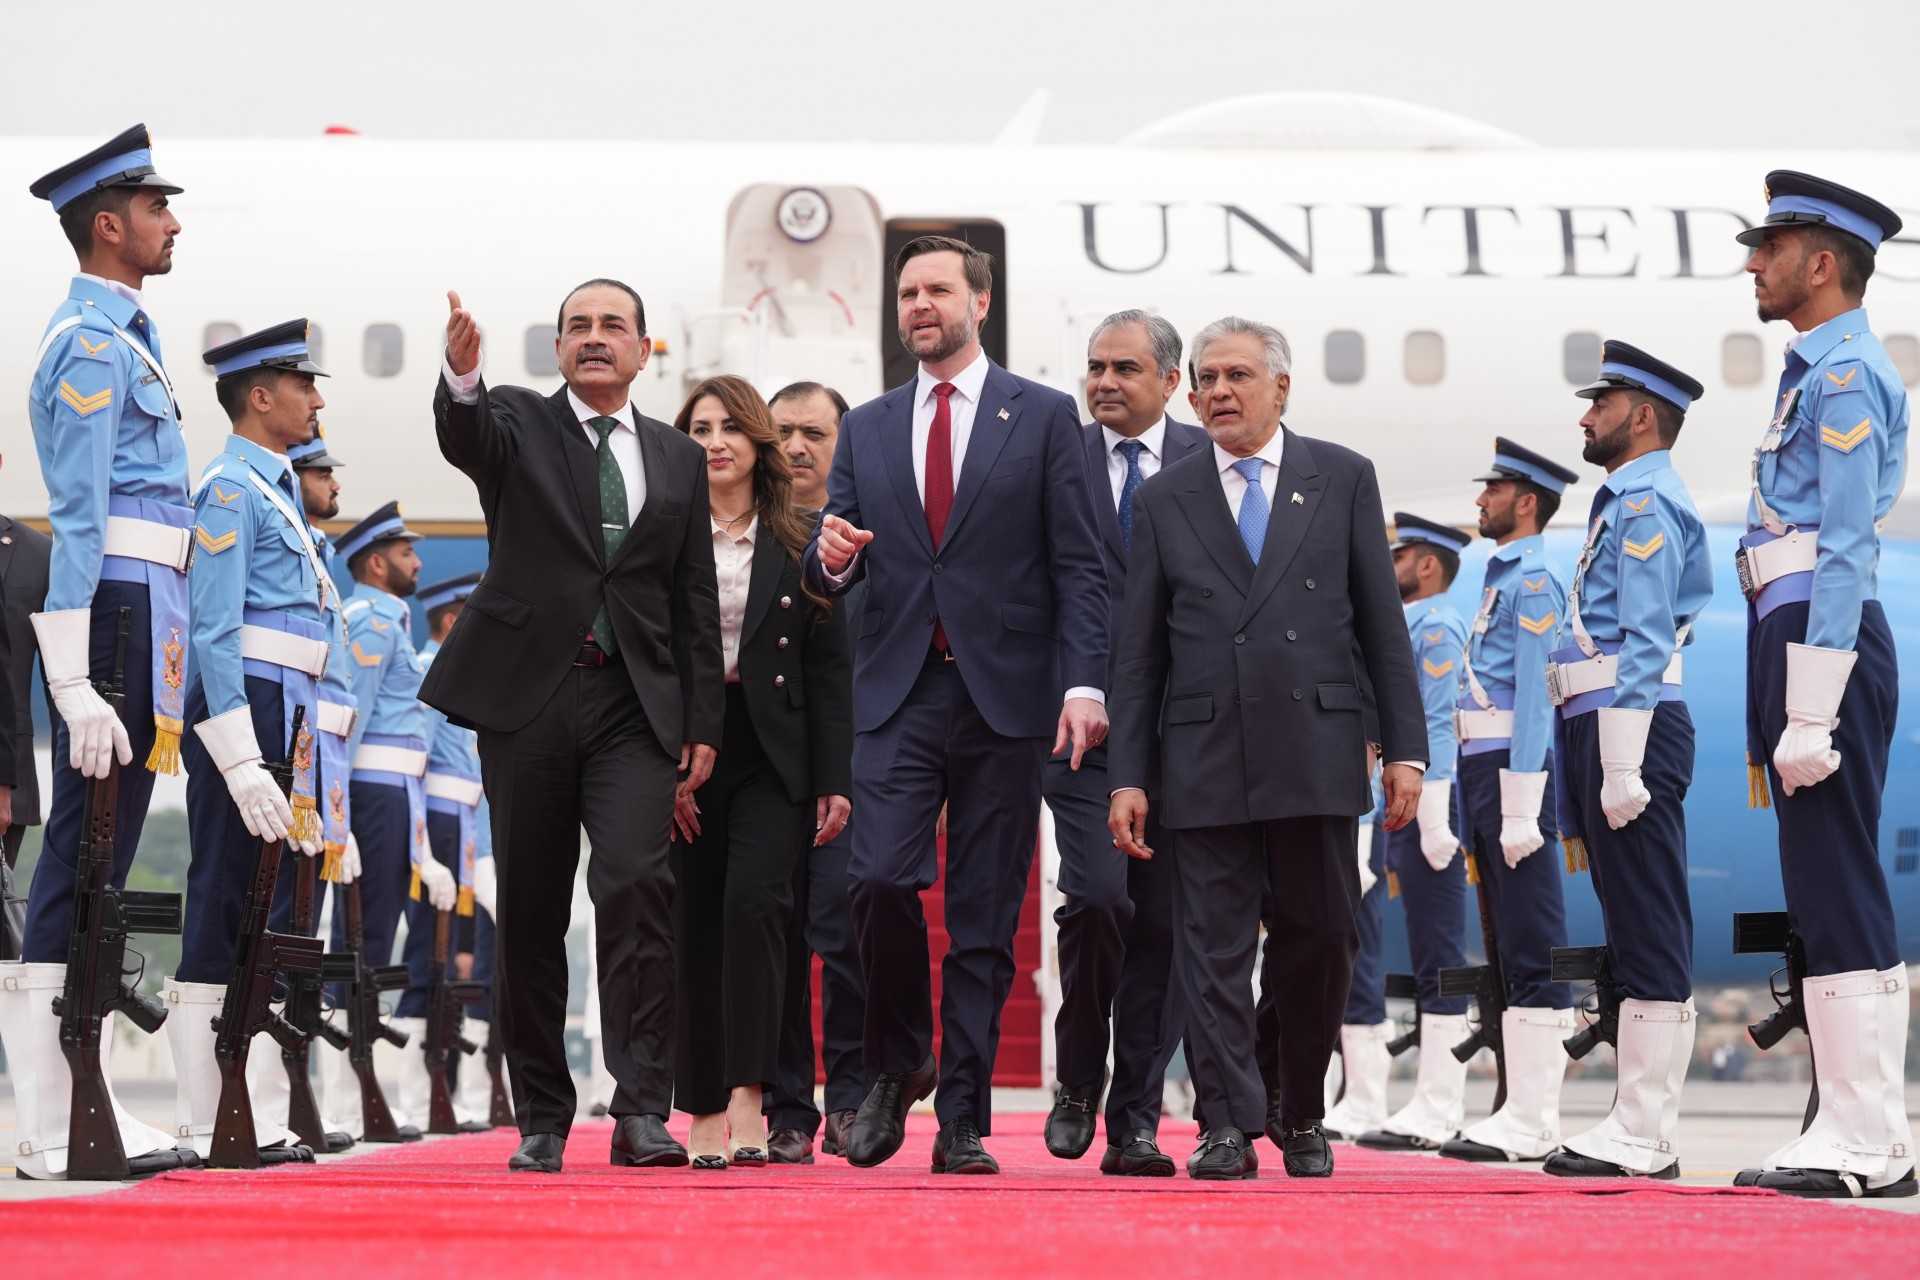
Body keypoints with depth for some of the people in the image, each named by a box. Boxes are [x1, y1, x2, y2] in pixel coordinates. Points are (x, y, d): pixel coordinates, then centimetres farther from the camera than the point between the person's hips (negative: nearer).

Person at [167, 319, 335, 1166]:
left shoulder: (276, 491, 21)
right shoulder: (231, 489, -9)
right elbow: (215, 633, -16)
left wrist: (295, 760, 22)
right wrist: (244, 762, -23)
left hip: (278, 715, 10)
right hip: (243, 710, -10)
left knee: (250, 907, 9)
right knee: (222, 904, -9)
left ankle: (229, 1110, 12)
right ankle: (208, 1125, -8)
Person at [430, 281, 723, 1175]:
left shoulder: (679, 460, 15)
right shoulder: (519, 424, 8)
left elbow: (696, 600, 14)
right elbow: (464, 437, -17)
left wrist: (704, 722, 7)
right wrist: (462, 376, -40)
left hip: (635, 705, 1)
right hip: (526, 696, -1)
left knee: (637, 880, -18)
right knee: (531, 911, 3)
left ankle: (642, 1110, -17)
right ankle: (541, 1120, 12)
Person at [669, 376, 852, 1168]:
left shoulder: (800, 545, 8)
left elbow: (829, 670, 6)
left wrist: (835, 780, -2)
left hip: (772, 754, -1)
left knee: (753, 900, -19)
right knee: (693, 924, 2)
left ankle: (748, 1094, -20)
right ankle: (703, 1111, 8)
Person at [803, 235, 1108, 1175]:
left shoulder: (1044, 418, 6)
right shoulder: (867, 429, 15)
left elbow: (1078, 566, 1)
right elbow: (833, 573, 15)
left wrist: (1084, 683, -10)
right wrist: (830, 558, -10)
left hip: (1005, 697, -2)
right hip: (898, 692, 2)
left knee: (986, 918, 0)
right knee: (881, 881, -14)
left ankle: (962, 1121, 6)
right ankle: (897, 1064, 11)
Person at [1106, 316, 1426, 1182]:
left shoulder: (1343, 479, 7)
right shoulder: (1164, 499, 9)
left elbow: (1382, 623, 6)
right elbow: (1138, 652, 7)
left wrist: (1405, 746, -1)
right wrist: (1127, 776, 0)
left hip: (1317, 753, 0)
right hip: (1205, 760, 0)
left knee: (1318, 944, 5)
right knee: (1213, 947, -3)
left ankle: (1303, 1119, 21)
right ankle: (1229, 1126, 0)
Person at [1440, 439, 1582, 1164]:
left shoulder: (1533, 582, -10)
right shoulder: (1502, 578, 20)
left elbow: (1534, 696, -17)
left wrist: (1520, 810, -22)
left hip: (1513, 768, -10)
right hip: (1481, 771, 10)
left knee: (1531, 952, -9)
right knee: (1506, 950, 10)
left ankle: (1534, 1122, -10)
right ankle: (1521, 1109, 14)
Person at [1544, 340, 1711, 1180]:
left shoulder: (1646, 503, -9)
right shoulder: (1624, 503, 22)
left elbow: (1646, 642, -17)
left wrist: (1623, 768, -22)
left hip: (1631, 729, -11)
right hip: (1598, 731, 11)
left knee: (1648, 932, -9)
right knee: (1633, 935, 10)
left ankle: (1645, 1139, -9)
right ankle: (1639, 1123, 13)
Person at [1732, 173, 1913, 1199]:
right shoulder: (1818, 371, 19)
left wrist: (1810, 715, -22)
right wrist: (1782, 708, 21)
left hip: (1823, 638, -10)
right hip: (1791, 637, 10)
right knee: (1824, 894, 10)